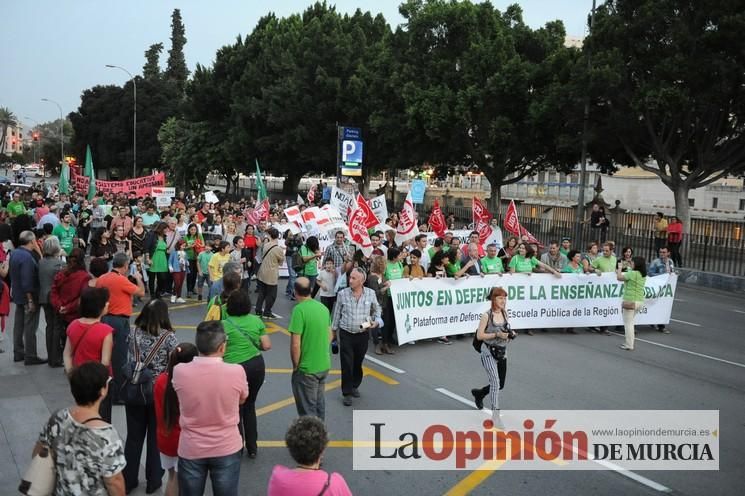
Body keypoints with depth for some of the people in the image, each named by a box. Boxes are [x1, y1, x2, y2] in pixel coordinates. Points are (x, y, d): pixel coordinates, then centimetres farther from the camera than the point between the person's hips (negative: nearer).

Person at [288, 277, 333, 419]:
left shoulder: (299, 309, -20)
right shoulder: (323, 307, 3)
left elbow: (295, 344, -22)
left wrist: (295, 366, -9)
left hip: (307, 369, -7)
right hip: (324, 365, 7)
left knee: (308, 409, 5)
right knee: (319, 403, 23)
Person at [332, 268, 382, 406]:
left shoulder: (371, 293, -5)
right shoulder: (342, 294, -9)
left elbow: (377, 309, 12)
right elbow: (337, 313, 3)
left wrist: (376, 322, -5)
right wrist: (334, 330, 10)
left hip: (363, 334, 2)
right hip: (346, 334, -2)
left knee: (358, 363, 16)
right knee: (347, 364, -2)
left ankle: (355, 386, 38)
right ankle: (347, 393, 10)